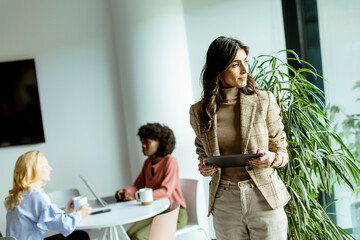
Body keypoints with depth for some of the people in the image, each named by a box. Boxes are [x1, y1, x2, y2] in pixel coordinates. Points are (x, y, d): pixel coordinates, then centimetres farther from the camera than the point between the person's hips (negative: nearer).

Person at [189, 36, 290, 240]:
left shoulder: (264, 101, -3)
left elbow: (282, 150, 4)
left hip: (264, 199, -1)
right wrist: (204, 168, -4)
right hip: (224, 202, 1)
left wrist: (272, 158, -18)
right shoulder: (199, 111, 1)